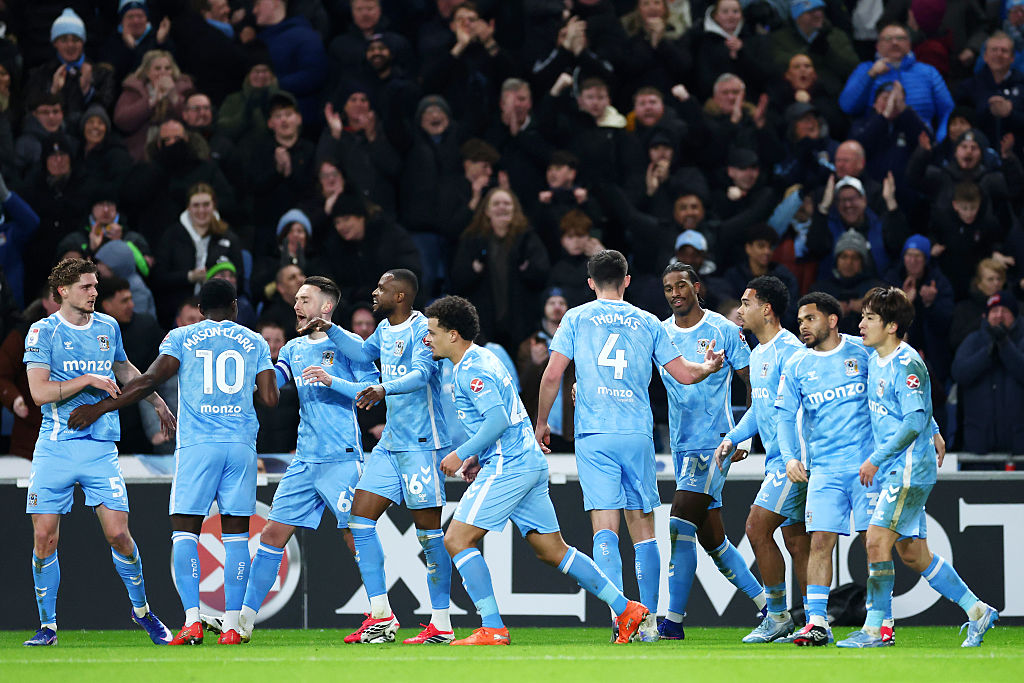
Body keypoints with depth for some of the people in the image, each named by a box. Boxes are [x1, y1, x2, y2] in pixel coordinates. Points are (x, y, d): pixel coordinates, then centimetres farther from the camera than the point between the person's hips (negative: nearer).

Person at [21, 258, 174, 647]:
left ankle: (141, 610, 16)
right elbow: (40, 392, -12)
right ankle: (48, 626, 7)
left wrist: (157, 402, 36)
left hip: (101, 447, 2)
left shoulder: (108, 327, 11)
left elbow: (125, 370, 32)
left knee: (118, 534, -6)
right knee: (44, 538, -5)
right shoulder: (44, 332, -2)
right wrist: (88, 380, -15)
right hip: (55, 449, -2)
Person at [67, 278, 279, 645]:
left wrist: (100, 408, 3)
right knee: (236, 533, 4)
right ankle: (232, 625, -3)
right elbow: (270, 398, 7)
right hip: (241, 444, 2)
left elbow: (151, 380, -3)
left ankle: (192, 620, -12)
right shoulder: (254, 342, 13)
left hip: (197, 444, -2)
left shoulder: (181, 337, 8)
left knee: (184, 530, 1)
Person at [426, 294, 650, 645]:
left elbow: (498, 420, -23)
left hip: (508, 467, -10)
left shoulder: (472, 370, -12)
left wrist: (461, 454, -15)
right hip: (531, 462, 10)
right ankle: (626, 610, 9)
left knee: (457, 540, -8)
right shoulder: (484, 359, 20)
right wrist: (477, 457, 20)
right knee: (552, 550, 11)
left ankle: (492, 629, -11)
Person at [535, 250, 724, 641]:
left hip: (594, 436, -2)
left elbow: (552, 376, 0)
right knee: (643, 527, 8)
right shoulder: (647, 323, 9)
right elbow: (684, 374, 11)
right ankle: (648, 620, 8)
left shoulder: (576, 318, 5)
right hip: (638, 434, 2)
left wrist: (542, 424, 12)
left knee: (605, 528, -7)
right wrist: (710, 366, 32)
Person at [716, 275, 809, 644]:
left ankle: (778, 616, -4)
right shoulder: (757, 354, 17)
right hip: (778, 459, 10)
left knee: (757, 528, -12)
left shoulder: (788, 351, -14)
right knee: (796, 541, 7)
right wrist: (732, 438, 17)